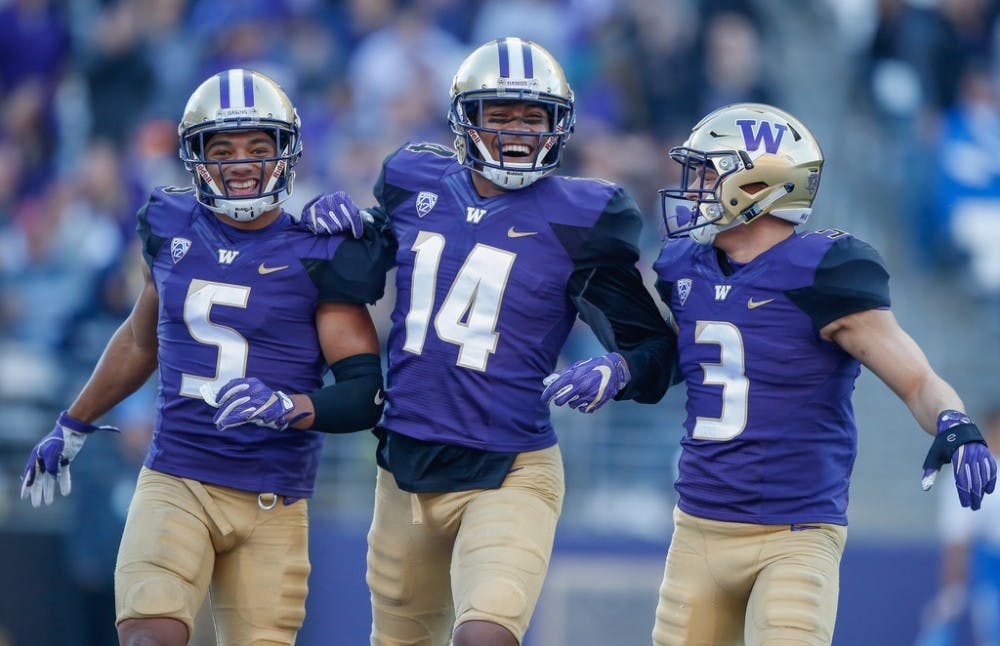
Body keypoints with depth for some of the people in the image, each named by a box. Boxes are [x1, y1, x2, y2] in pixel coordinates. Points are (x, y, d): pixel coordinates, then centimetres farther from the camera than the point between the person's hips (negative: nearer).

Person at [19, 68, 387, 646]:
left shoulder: (317, 256, -5)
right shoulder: (172, 232, 7)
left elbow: (367, 394, -8)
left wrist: (285, 408, -26)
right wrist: (73, 428, 36)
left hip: (272, 505, -2)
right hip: (175, 483, 2)